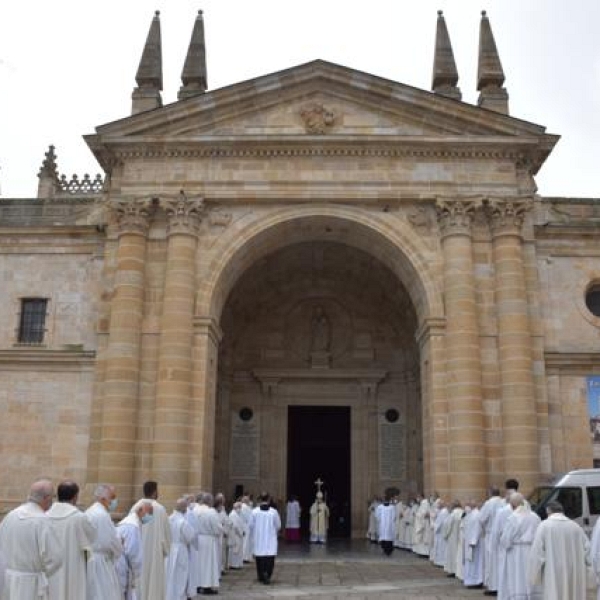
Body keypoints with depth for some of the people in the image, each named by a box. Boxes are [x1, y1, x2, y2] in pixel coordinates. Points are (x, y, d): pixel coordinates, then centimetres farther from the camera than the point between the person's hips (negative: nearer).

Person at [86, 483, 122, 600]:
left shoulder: (89, 512, 11)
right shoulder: (102, 515, -19)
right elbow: (110, 541, -18)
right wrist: (119, 551, 2)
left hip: (89, 560, 10)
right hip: (100, 564, -10)